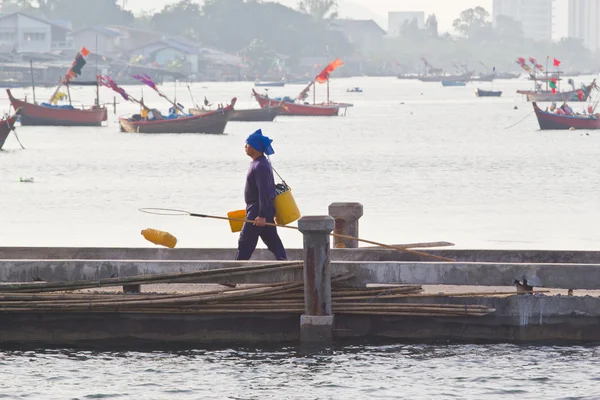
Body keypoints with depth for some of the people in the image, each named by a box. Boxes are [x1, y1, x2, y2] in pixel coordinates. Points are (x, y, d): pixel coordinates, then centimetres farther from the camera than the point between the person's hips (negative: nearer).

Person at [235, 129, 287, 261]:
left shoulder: (260, 166, -19)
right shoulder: (262, 163, 15)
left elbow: (264, 192, -24)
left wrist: (262, 215, -27)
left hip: (258, 211, -11)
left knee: (245, 242, -6)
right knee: (273, 242, 8)